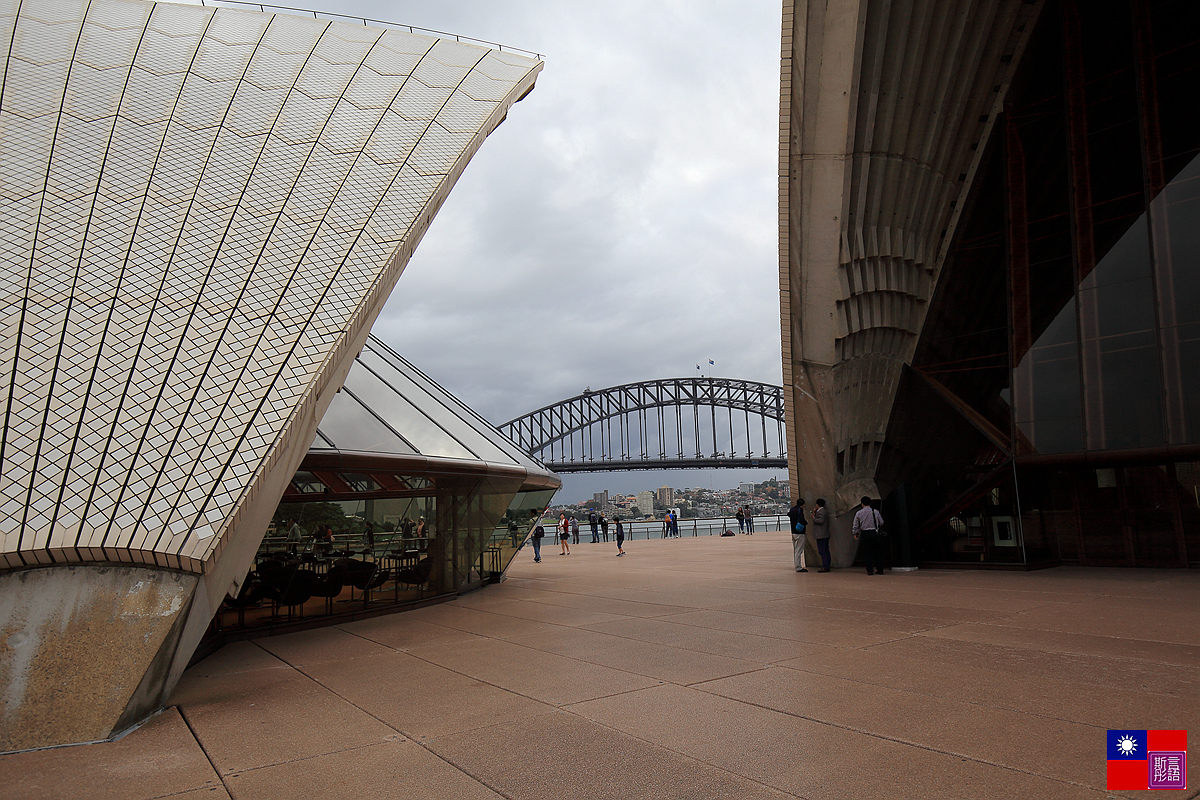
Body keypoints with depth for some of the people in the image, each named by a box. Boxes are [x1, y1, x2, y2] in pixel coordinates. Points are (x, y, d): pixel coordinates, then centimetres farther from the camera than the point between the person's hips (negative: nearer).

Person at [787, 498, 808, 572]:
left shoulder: (793, 509, 10)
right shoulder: (800, 509, -14)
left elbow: (788, 514, 31)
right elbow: (801, 520, -26)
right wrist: (806, 522, -8)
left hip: (793, 532, 9)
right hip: (799, 533, -9)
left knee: (795, 550, 13)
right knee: (799, 551, -7)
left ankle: (797, 566, 19)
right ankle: (798, 567, -6)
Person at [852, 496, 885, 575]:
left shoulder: (859, 513, 0)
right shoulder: (875, 512, 1)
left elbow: (855, 526, 3)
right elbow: (881, 523, 10)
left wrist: (856, 534, 19)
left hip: (865, 534, 0)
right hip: (874, 533, 0)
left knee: (867, 552, 5)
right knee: (877, 552, 9)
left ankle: (870, 570, 2)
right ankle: (880, 569, 10)